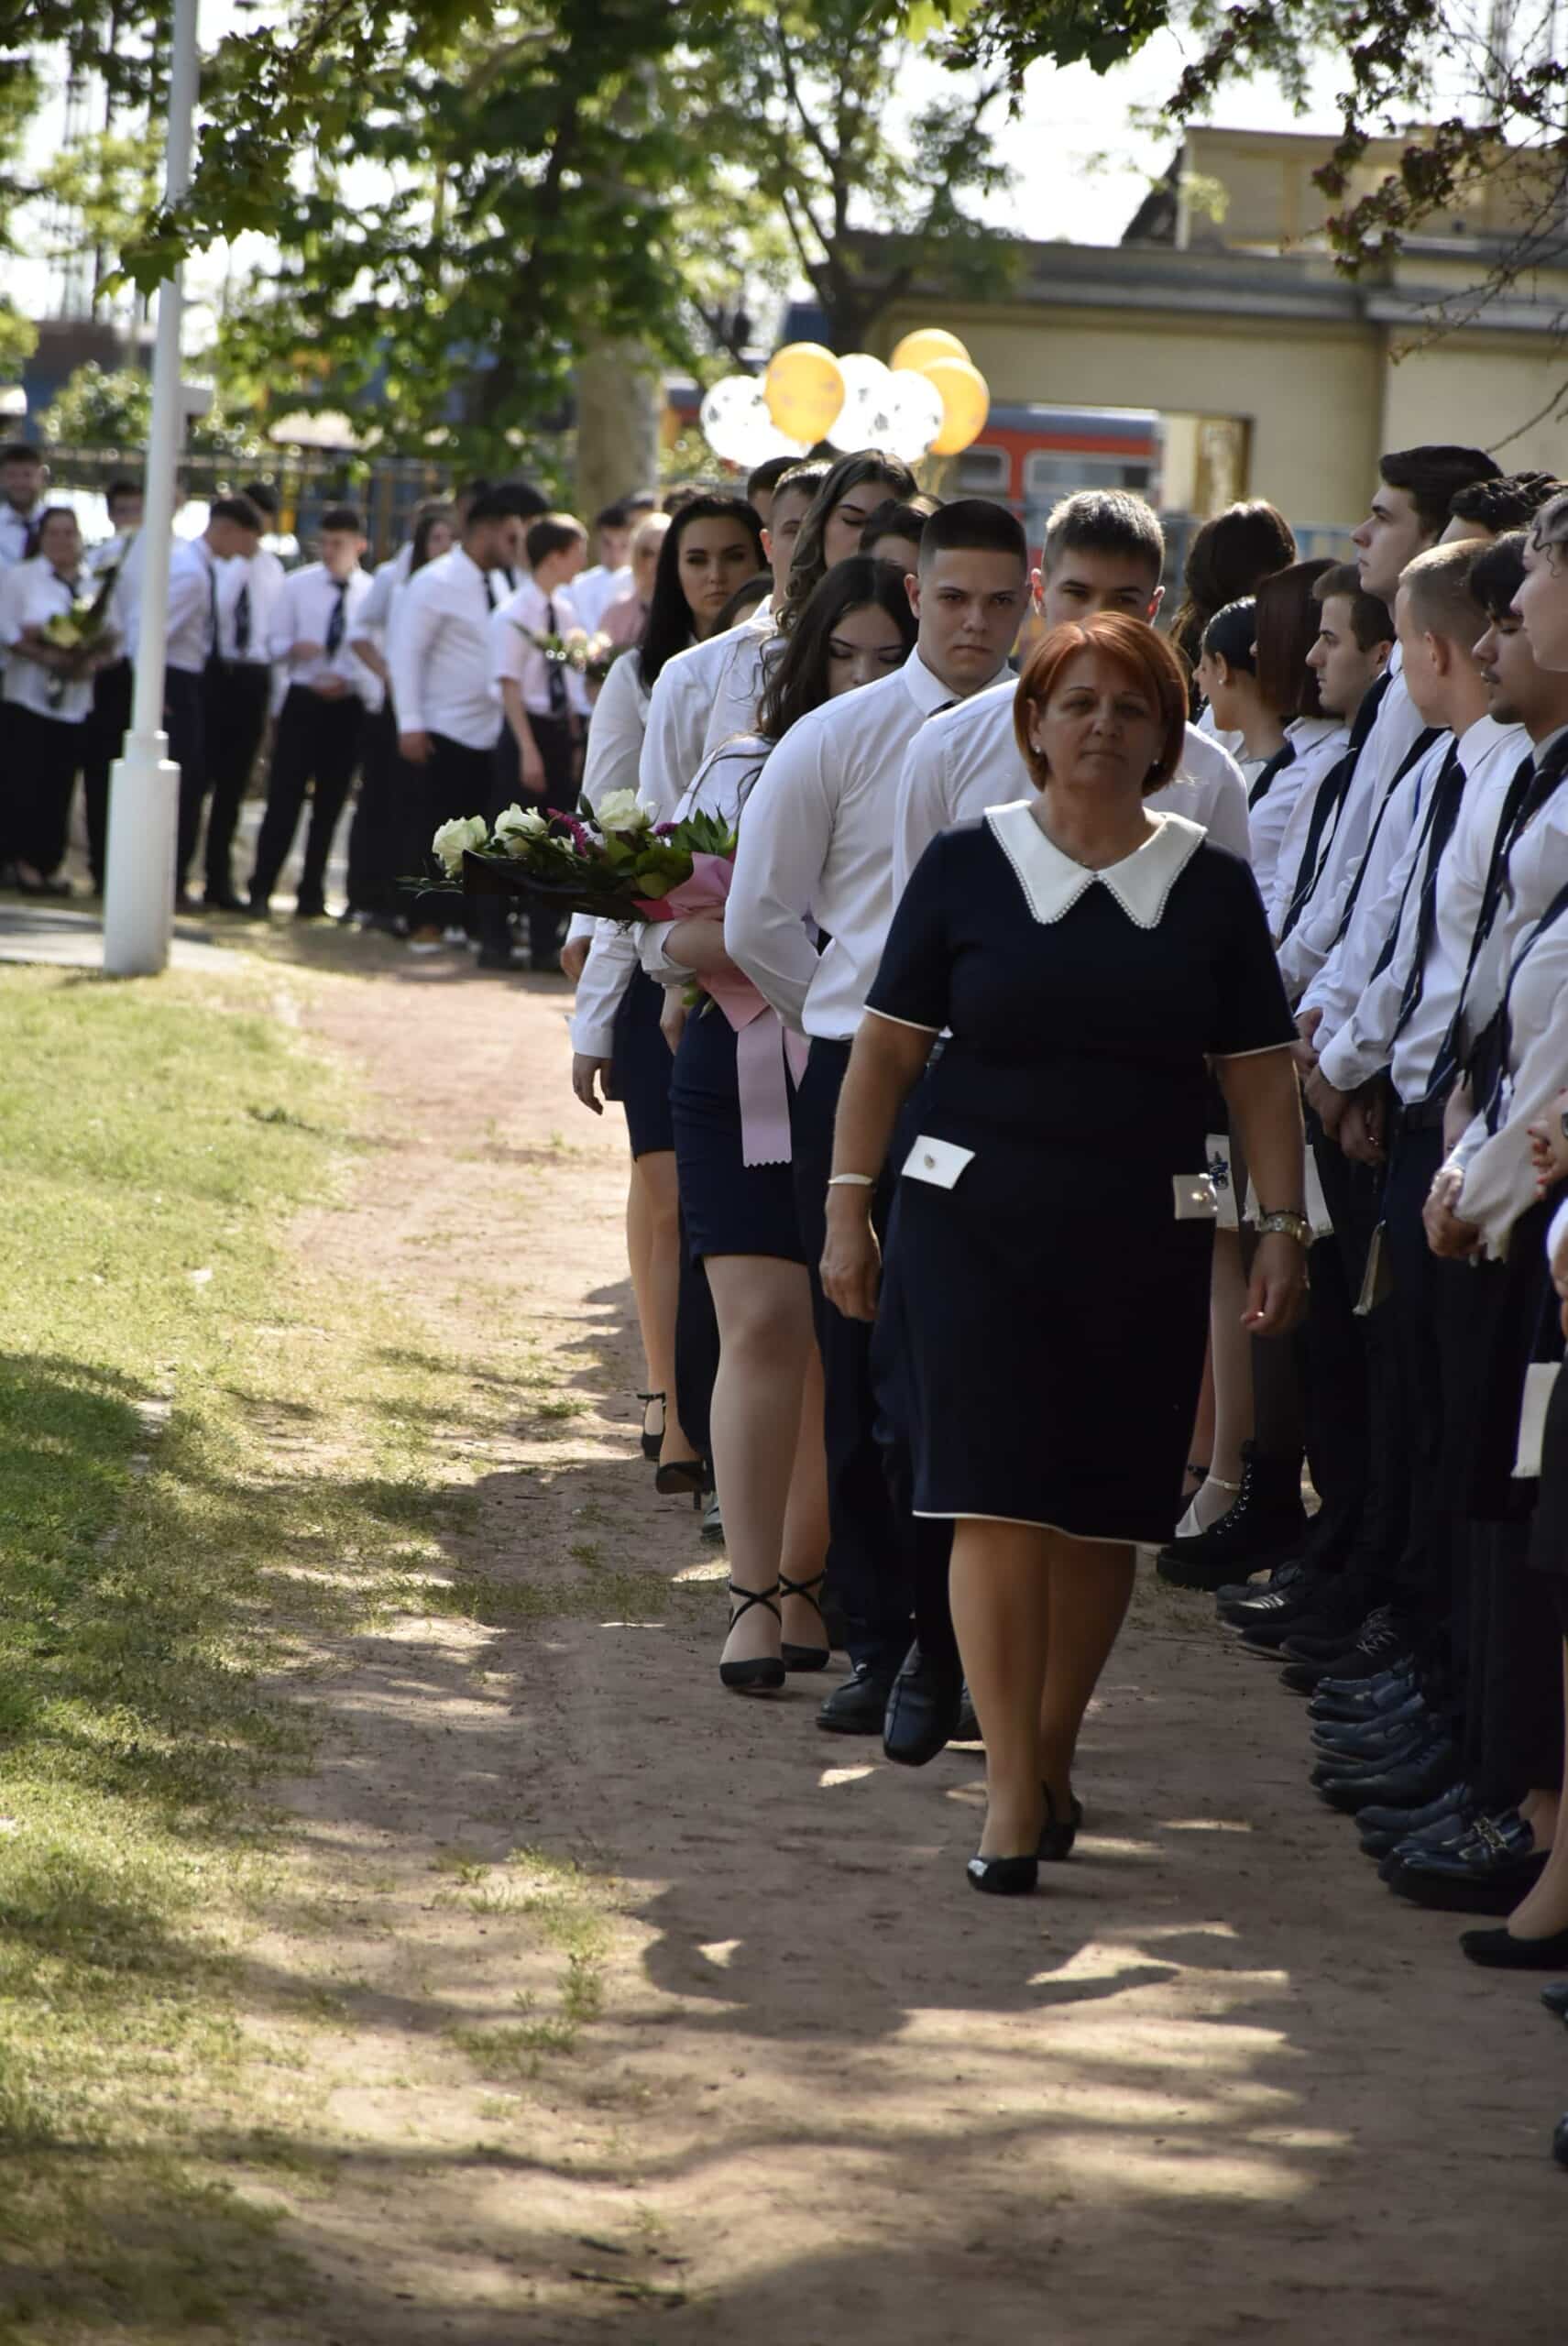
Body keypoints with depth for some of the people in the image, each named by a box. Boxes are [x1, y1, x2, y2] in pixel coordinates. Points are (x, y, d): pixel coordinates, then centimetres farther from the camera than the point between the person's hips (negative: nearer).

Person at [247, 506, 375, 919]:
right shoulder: (297, 585, 4)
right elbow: (275, 644, 6)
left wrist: (348, 681, -14)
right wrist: (293, 648, -17)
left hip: (348, 706, 0)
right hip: (303, 701, 0)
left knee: (330, 804, 7)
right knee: (283, 797, -5)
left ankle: (311, 894, 17)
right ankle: (261, 890, 0)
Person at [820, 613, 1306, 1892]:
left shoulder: (1212, 885, 5)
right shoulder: (966, 867, 1)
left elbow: (1260, 1071, 6)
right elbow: (886, 1048, 2)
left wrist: (1285, 1225, -2)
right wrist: (850, 1204, -3)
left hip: (1145, 1240, 2)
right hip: (975, 1222, -2)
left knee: (1104, 1512, 7)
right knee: (998, 1500, -9)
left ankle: (1053, 1754, 24)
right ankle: (1013, 1791, -7)